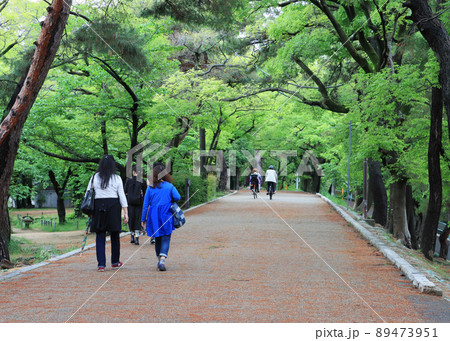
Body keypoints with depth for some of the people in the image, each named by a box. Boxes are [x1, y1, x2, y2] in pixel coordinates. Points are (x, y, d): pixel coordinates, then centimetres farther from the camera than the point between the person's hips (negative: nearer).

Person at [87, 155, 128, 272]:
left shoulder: (94, 177, 3)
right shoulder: (116, 178, 0)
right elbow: (122, 196, -1)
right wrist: (125, 212, 1)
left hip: (98, 206, 1)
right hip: (113, 206, -1)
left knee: (100, 236, 3)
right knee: (114, 235, 13)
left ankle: (101, 264, -2)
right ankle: (115, 261, 24)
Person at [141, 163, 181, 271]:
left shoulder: (150, 188, 1)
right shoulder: (170, 186, -3)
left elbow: (146, 204, 2)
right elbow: (177, 197, -10)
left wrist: (144, 219, 9)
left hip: (154, 216, 2)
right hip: (166, 216, -2)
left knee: (157, 239, 16)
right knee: (166, 238, -3)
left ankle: (159, 259, 25)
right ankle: (162, 259, -21)